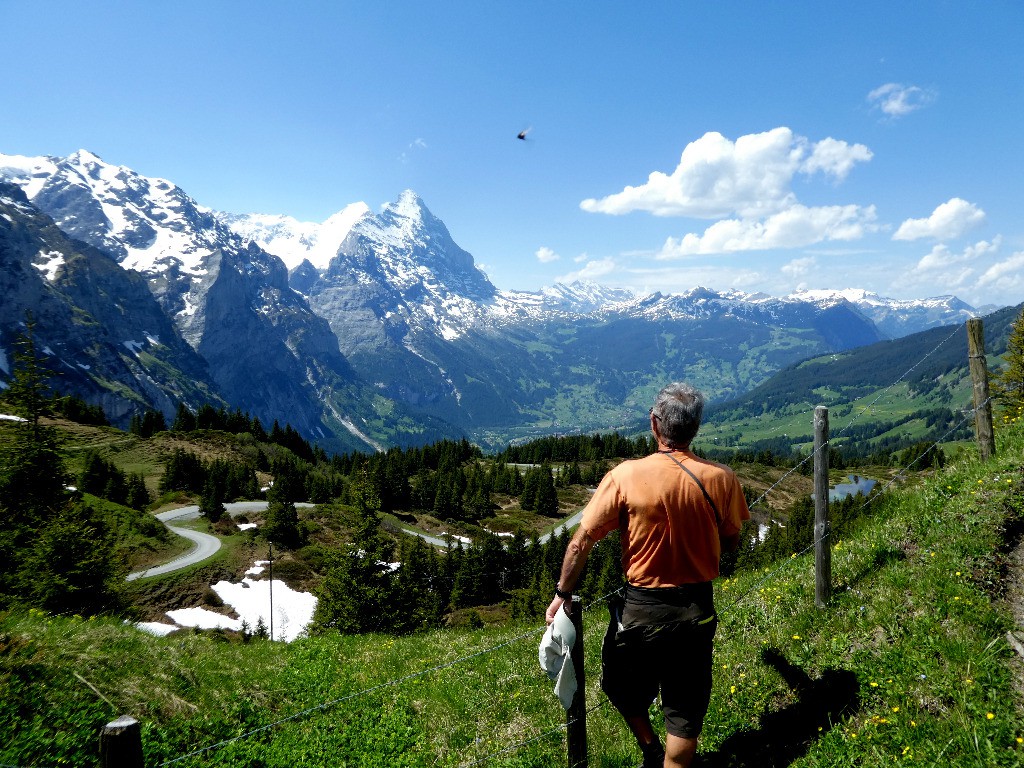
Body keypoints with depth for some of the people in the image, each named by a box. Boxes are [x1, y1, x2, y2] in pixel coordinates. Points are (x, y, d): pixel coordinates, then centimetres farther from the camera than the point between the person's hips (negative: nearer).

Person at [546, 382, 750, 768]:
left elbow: (581, 542, -14)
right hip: (697, 609, 2)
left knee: (623, 688, 26)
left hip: (641, 607, -2)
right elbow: (730, 543, 3)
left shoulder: (626, 476, -18)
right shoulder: (722, 479, -12)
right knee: (685, 707, 17)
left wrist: (562, 594, -2)